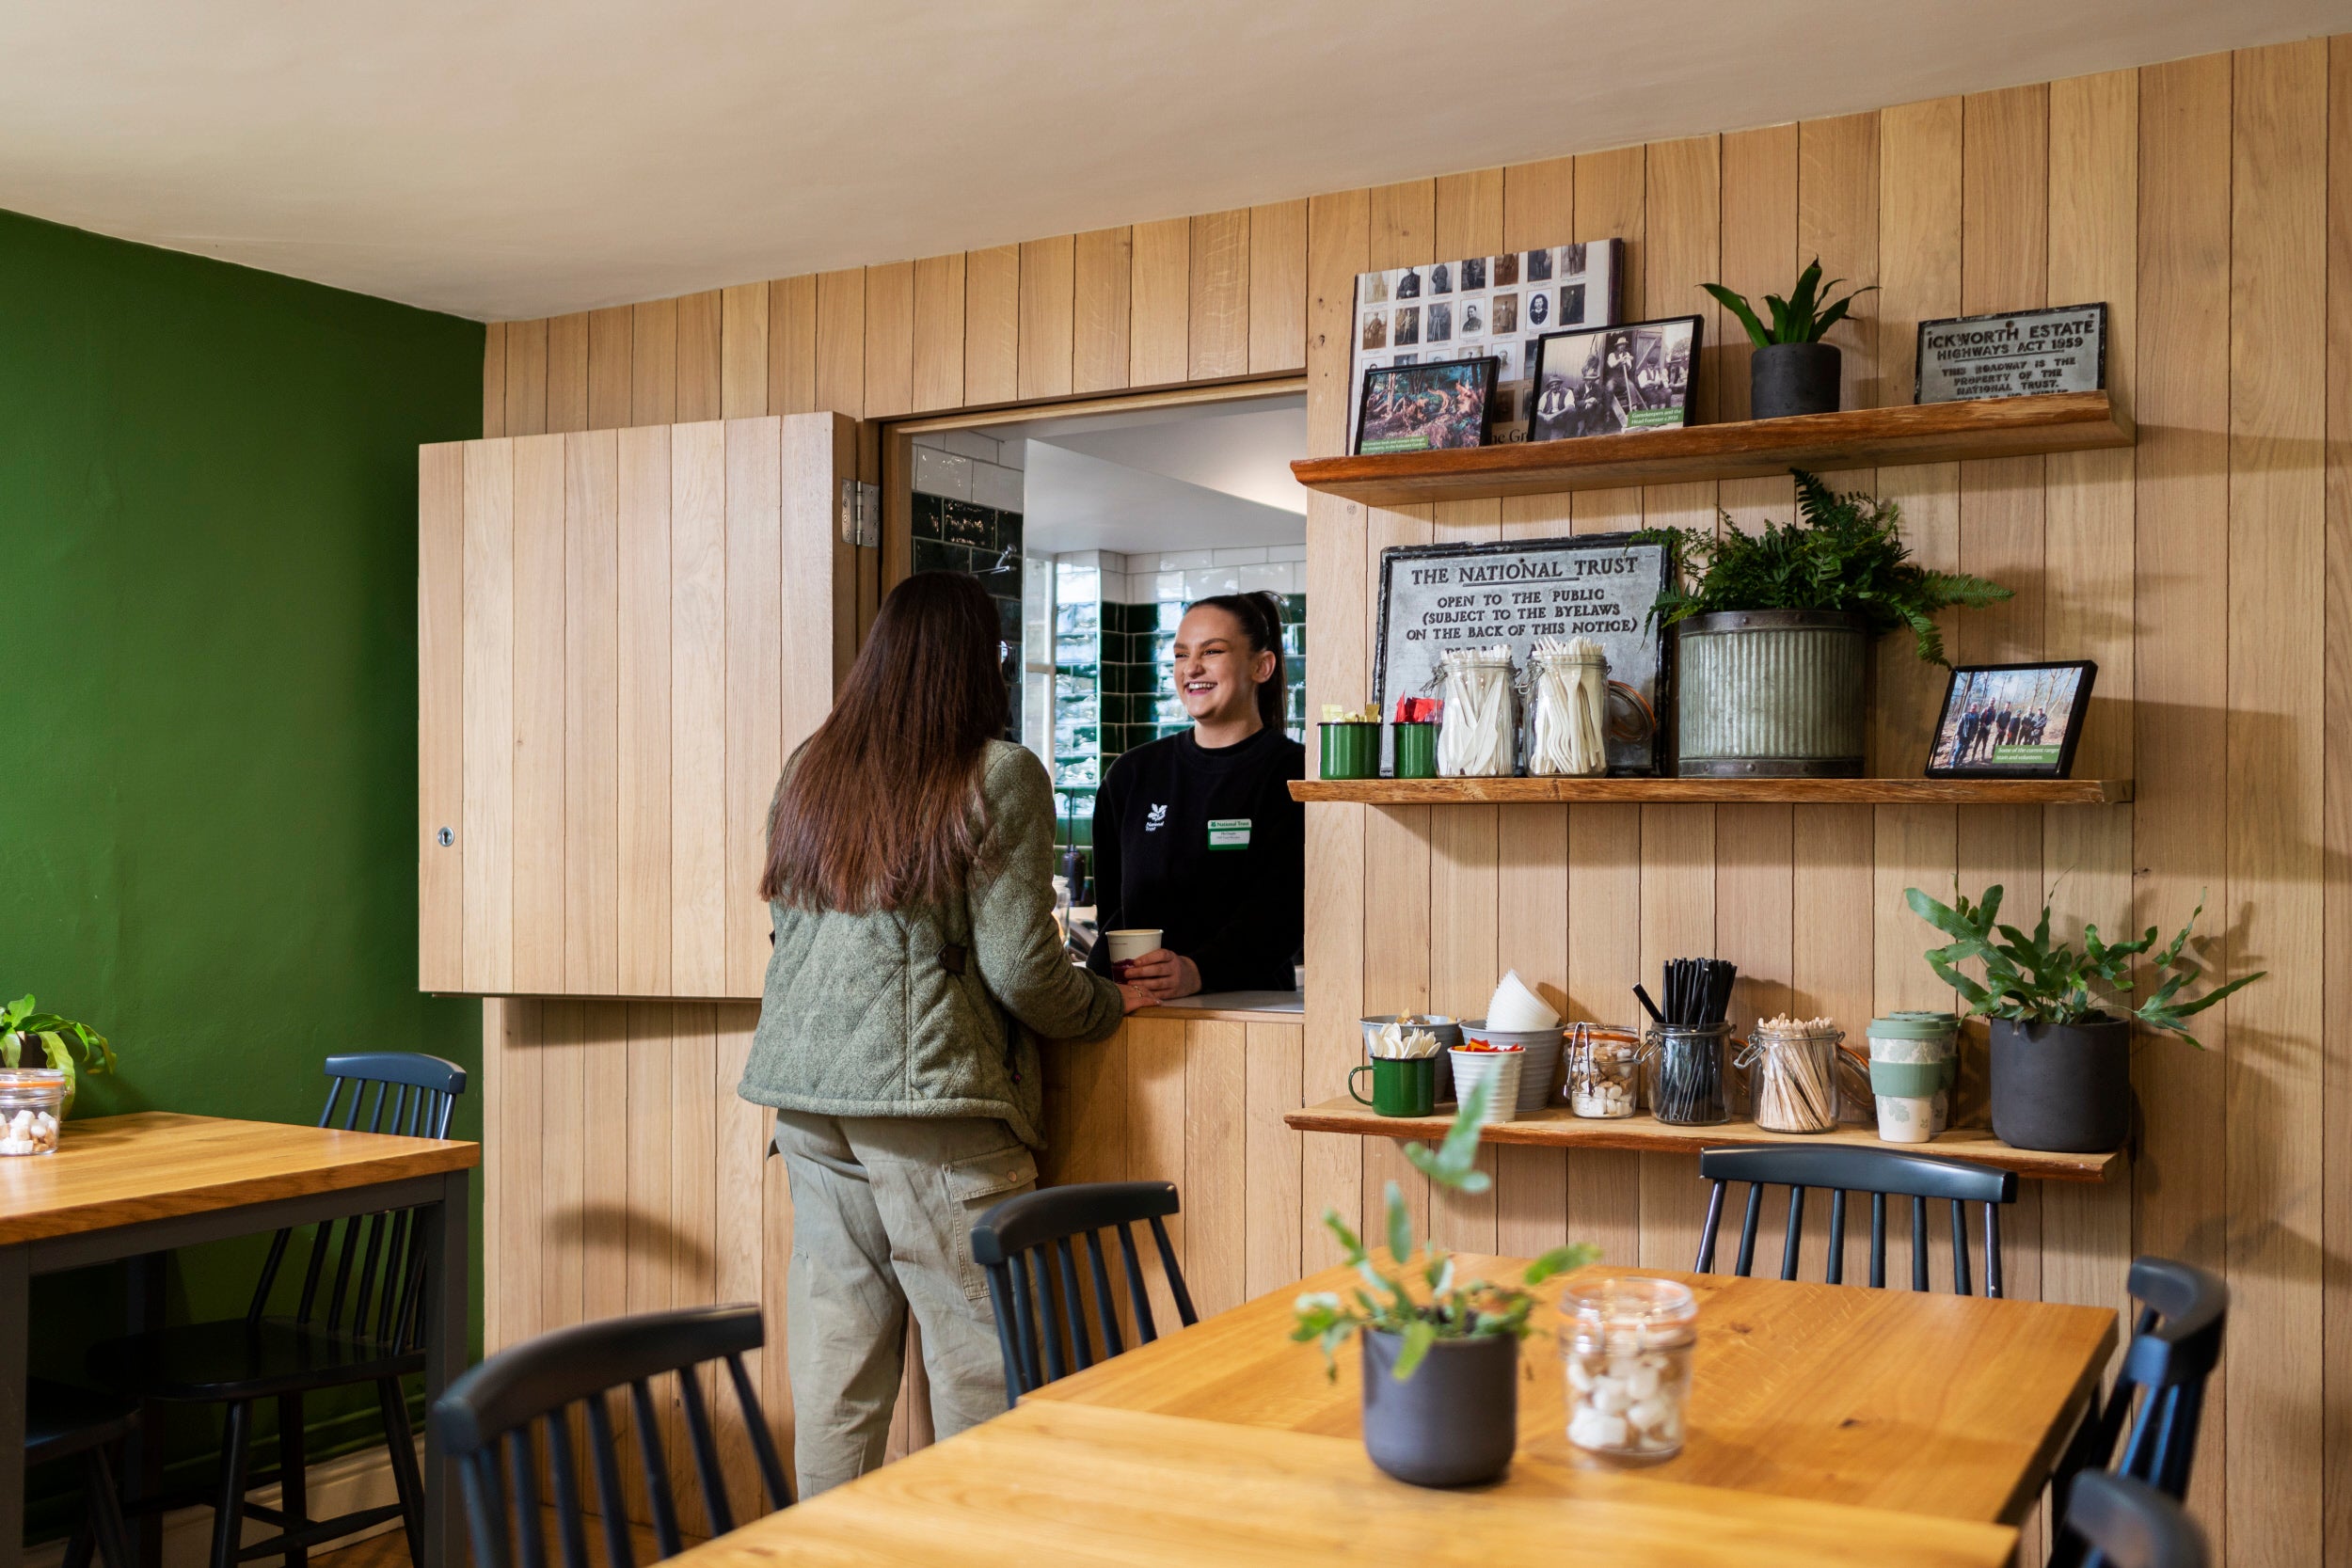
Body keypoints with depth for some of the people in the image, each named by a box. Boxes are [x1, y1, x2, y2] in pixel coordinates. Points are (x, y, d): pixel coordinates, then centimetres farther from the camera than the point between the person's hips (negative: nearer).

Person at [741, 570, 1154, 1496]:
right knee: (977, 1359, 2)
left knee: (834, 1350, 12)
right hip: (932, 1093, -6)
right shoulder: (999, 776, -6)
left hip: (805, 1090, 6)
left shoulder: (810, 771, 12)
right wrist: (1112, 1004, 7)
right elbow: (1020, 969, -10)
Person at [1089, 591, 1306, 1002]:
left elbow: (1282, 904, -9)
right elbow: (1110, 899, 16)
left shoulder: (1293, 773, 3)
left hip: (1249, 1002, -3)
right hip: (1135, 1006, 4)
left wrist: (1198, 970, -25)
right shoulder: (1133, 773, 17)